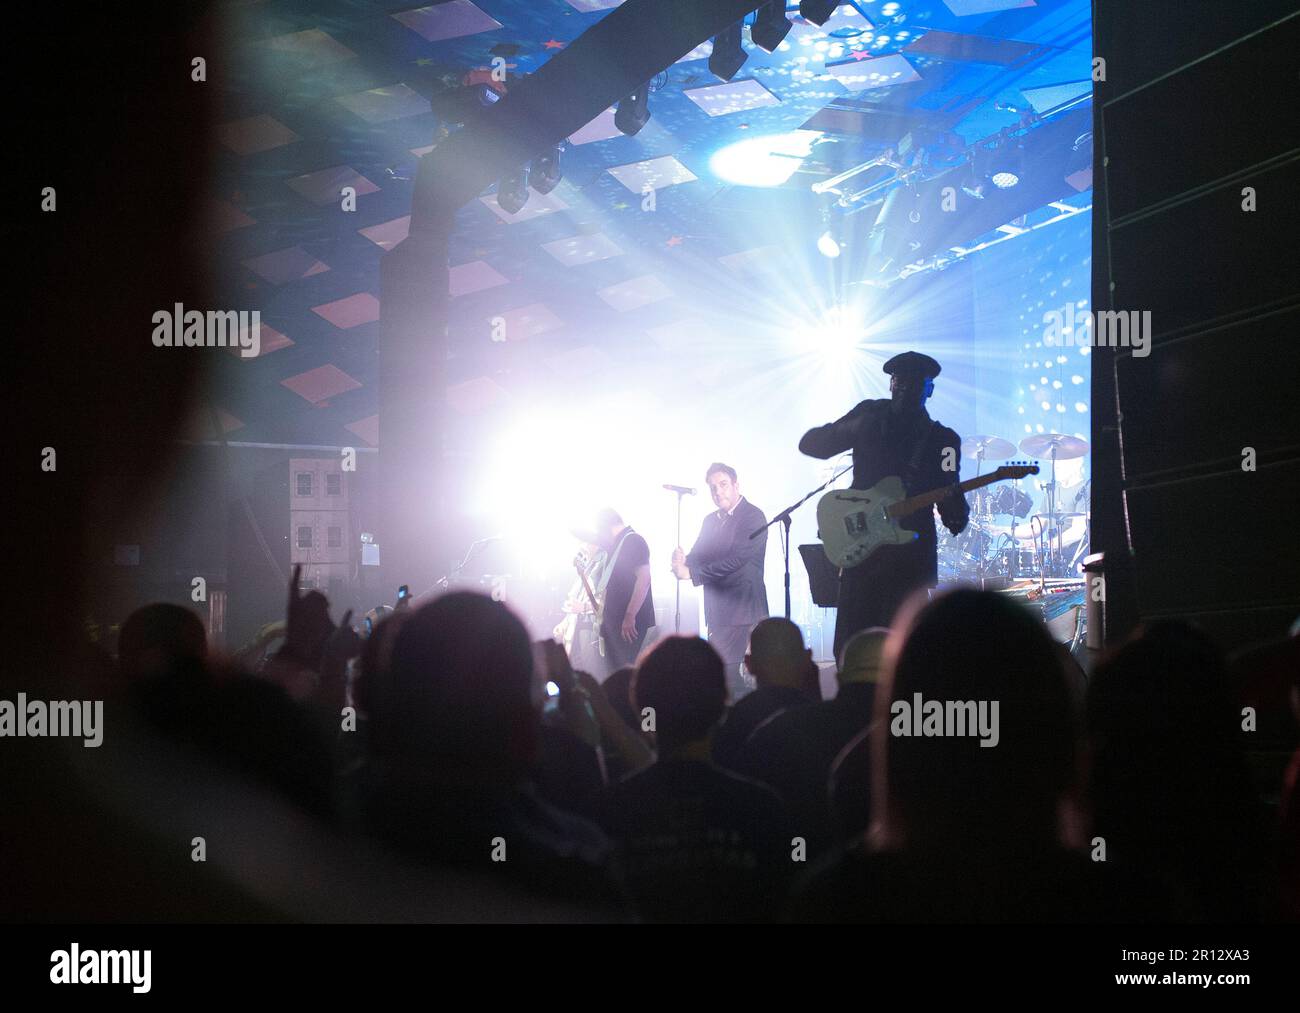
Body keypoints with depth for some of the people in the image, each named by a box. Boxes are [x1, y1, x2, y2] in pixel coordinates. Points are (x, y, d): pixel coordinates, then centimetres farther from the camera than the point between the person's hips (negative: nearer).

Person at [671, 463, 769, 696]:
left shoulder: (753, 517, -10)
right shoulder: (711, 521, 15)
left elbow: (737, 559, -20)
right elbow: (699, 557, 13)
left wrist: (690, 572, -21)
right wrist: (683, 561, -12)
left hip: (740, 606, -8)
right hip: (717, 609, 8)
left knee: (723, 671, -14)